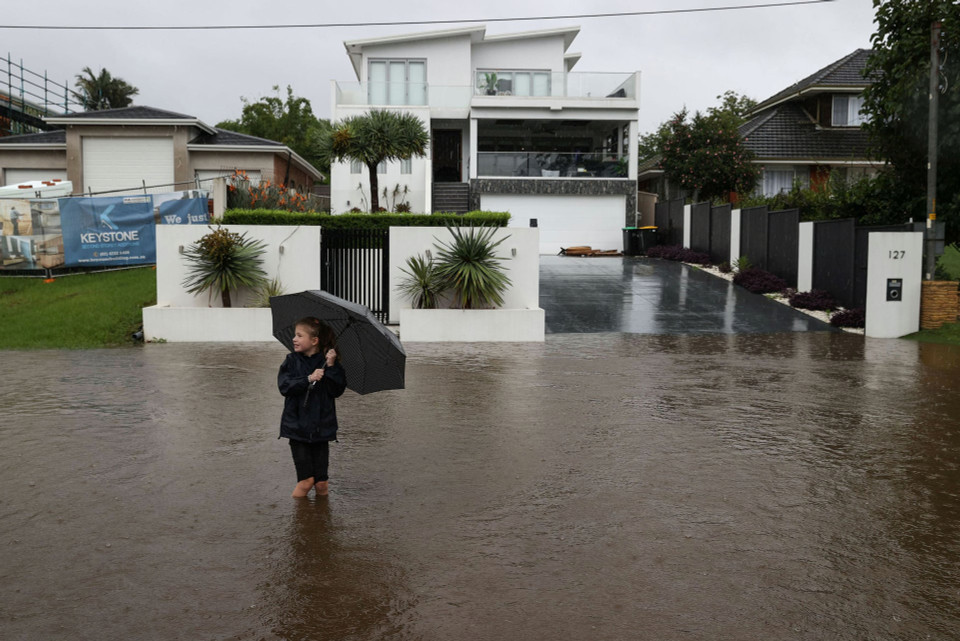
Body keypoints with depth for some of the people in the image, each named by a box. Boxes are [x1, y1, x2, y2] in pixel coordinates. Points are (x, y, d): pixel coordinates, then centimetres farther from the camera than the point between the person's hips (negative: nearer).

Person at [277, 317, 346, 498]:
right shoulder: (292, 361, 3)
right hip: (297, 420, 1)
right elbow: (284, 386, -11)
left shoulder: (328, 361, -1)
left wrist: (332, 367, -17)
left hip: (321, 422, -1)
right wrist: (308, 379, -22)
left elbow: (337, 390, -8)